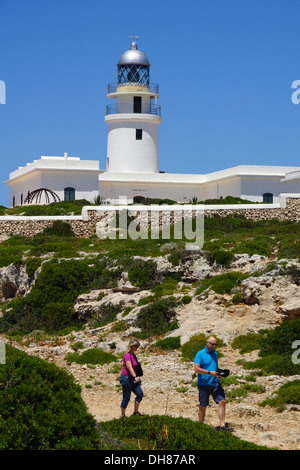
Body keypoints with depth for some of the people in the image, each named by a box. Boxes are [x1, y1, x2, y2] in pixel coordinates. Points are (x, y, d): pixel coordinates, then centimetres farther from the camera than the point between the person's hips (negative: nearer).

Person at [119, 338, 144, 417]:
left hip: (132, 379, 9)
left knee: (140, 394, 4)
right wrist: (135, 377, -43)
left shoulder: (133, 355, 11)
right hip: (126, 378, -9)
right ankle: (122, 416, 11)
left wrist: (136, 378, 29)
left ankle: (135, 412, 14)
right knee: (126, 398, -1)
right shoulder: (127, 355, -17)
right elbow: (129, 367, -31)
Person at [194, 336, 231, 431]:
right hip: (203, 384, -5)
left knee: (222, 402, -6)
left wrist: (218, 372, 5)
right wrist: (210, 372, -20)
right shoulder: (200, 354, -6)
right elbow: (196, 369, -14)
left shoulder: (215, 354, 15)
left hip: (215, 383, 5)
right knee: (203, 406, 4)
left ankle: (222, 425, -5)